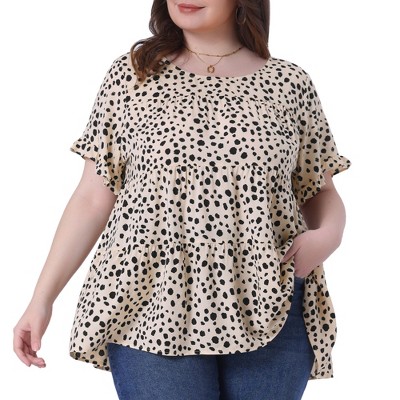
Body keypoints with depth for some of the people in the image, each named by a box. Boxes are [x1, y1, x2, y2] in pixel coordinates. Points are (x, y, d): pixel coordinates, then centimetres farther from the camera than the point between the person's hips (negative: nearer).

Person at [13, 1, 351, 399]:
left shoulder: (290, 83, 5)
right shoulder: (130, 75, 4)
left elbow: (322, 191, 14)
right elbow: (93, 199, 5)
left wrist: (329, 234, -8)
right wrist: (42, 297, 2)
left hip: (269, 314, 1)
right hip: (153, 311, -1)